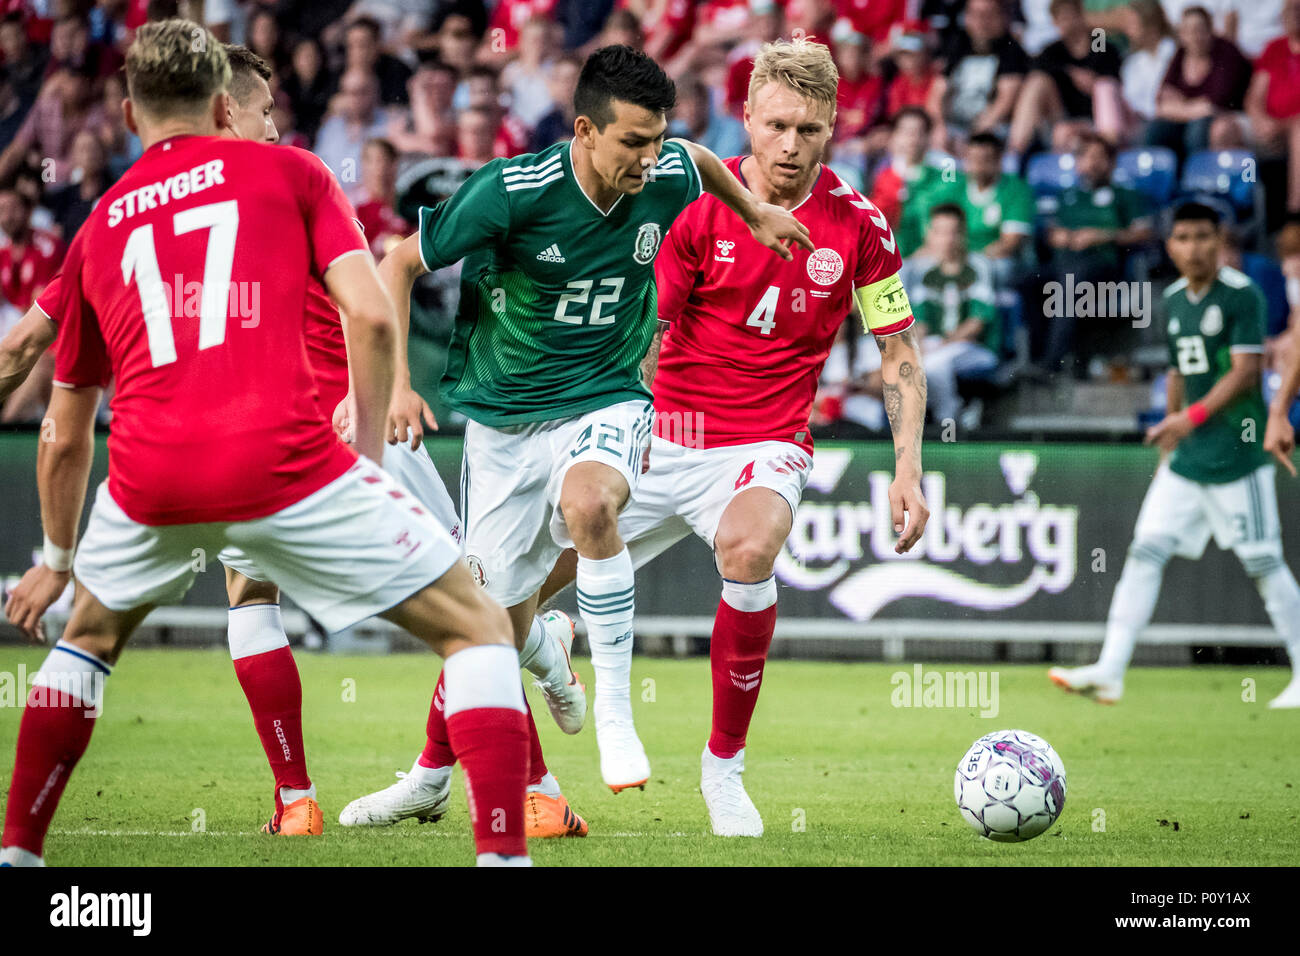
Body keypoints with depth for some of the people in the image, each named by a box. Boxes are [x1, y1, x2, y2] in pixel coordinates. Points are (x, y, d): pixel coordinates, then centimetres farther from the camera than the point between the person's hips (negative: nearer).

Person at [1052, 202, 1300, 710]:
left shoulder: (1241, 295, -10)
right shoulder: (1172, 301, 11)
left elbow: (1246, 371, -17)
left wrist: (1194, 416, -25)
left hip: (1237, 456, -7)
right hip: (1187, 459, 7)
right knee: (1145, 550, -2)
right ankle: (1110, 671, -6)